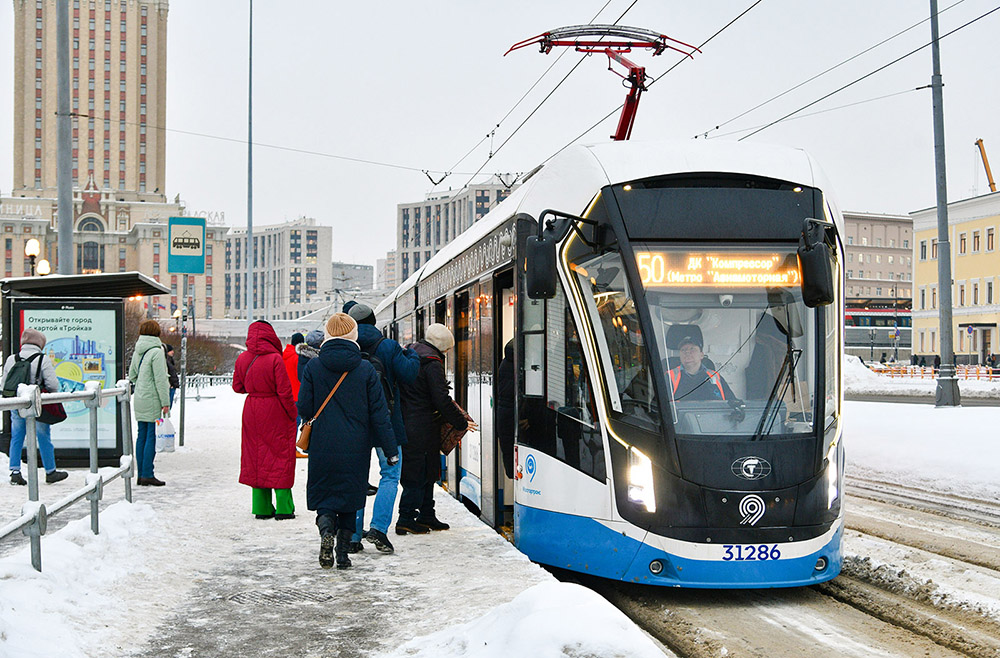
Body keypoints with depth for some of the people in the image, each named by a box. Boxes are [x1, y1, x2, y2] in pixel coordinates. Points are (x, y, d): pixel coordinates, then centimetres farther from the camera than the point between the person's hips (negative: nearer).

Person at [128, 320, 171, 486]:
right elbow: (160, 379, -14)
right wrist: (165, 402, -11)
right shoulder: (156, 352, -13)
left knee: (142, 436, 10)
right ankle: (147, 475, -6)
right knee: (152, 436, -5)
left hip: (139, 400, 8)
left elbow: (132, 376, 19)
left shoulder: (137, 352, 11)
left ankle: (141, 475, 13)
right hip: (152, 401, -8)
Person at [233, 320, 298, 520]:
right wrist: (292, 413, -2)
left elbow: (237, 387, 10)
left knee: (256, 456, 12)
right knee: (280, 455, 3)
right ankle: (284, 508, 3)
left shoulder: (242, 359, 0)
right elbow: (284, 391, -14)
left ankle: (262, 507, 14)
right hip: (275, 412, -5)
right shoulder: (275, 359, -15)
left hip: (252, 412, 5)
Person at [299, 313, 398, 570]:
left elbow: (304, 408, -3)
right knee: (350, 496, 14)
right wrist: (390, 449, 0)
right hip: (356, 447, 0)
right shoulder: (366, 369, -5)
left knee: (322, 494, 11)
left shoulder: (313, 366, -4)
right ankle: (343, 552, 13)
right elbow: (379, 413, -5)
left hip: (323, 446, 0)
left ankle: (326, 529, -19)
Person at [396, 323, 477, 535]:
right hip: (422, 427, -9)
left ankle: (426, 517, 22)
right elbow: (441, 400, -19)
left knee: (427, 471, 16)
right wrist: (461, 423, -8)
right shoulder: (432, 363, -16)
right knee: (419, 472, -2)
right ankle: (406, 519, 0)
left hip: (406, 420, 9)